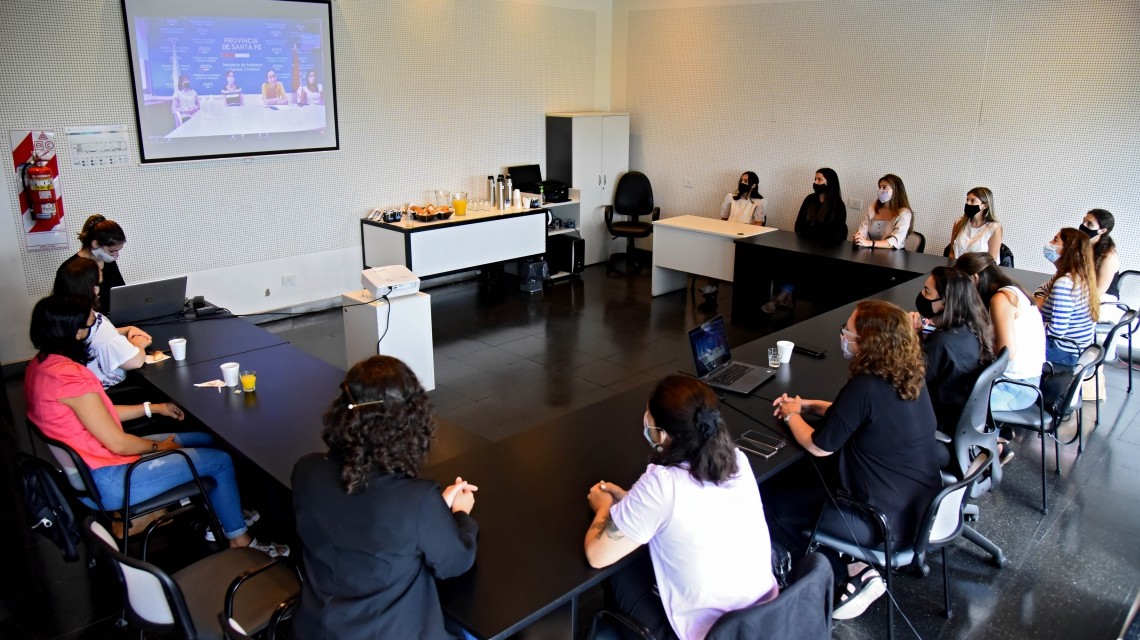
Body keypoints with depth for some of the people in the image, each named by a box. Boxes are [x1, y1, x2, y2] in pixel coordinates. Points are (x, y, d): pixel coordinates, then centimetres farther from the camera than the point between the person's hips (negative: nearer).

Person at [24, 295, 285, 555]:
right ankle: (239, 539, 14)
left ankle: (219, 520, 25)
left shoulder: (40, 364, 3)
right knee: (220, 460, -3)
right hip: (107, 483, -10)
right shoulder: (69, 376, -28)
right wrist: (160, 446, -4)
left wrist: (154, 407, 13)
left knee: (205, 440, 15)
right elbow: (118, 443, -22)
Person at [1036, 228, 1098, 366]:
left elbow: (1056, 330, -29)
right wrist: (1039, 303, 1)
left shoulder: (1064, 284, -27)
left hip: (1065, 352, -9)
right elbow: (1043, 289, 21)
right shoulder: (1079, 276, 4)